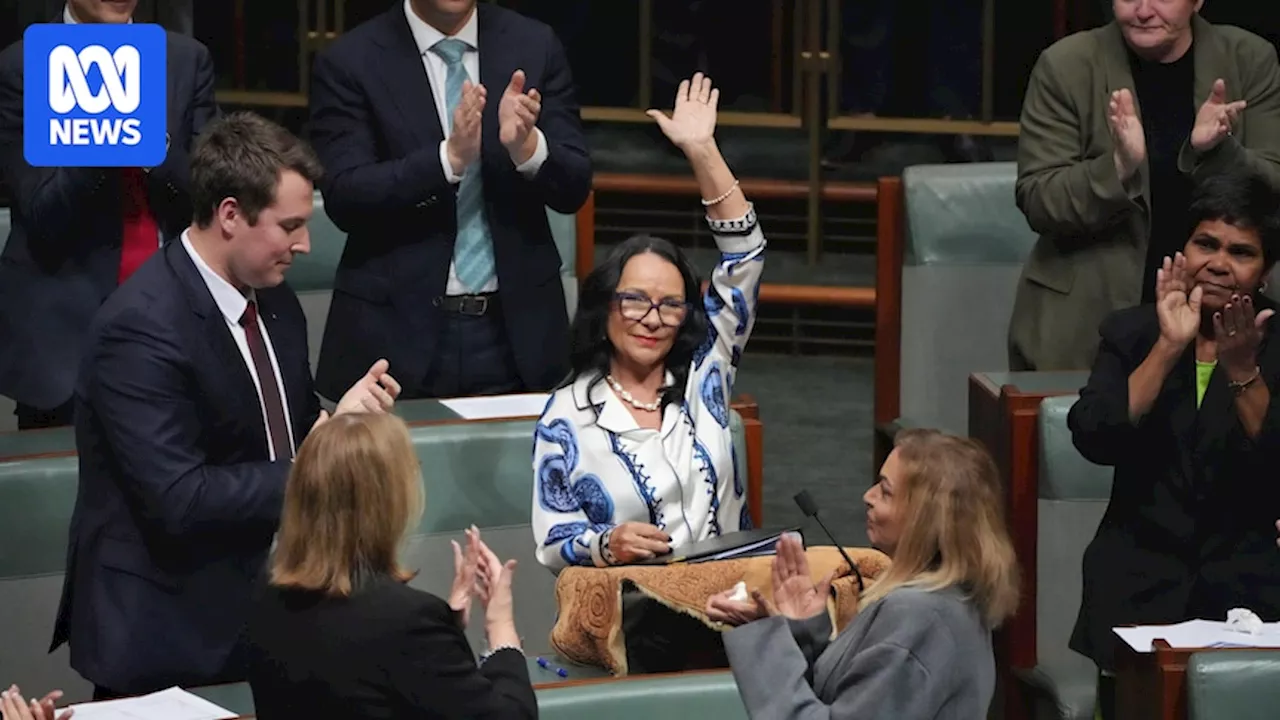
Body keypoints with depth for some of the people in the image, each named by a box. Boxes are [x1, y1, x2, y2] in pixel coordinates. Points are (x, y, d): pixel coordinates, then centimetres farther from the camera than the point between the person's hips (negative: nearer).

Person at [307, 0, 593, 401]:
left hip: (516, 330, 2)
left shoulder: (534, 47, 4)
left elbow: (573, 189, 2)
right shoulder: (349, 62, -3)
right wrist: (450, 156, -25)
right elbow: (344, 201, -12)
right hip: (397, 331, -2)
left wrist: (526, 145, -20)